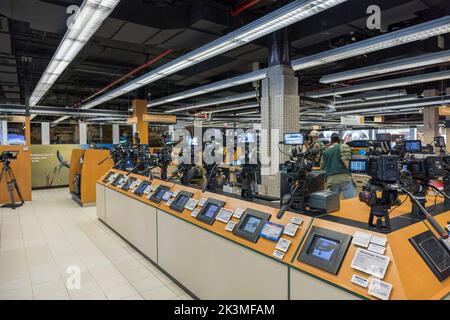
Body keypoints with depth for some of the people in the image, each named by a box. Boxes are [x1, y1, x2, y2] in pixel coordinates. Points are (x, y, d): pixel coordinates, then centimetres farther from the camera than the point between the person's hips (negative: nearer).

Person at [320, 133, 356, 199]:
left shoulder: (325, 152, 20)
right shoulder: (343, 146, 6)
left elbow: (322, 167, 21)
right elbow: (345, 159, -12)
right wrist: (348, 169, 0)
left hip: (331, 180, 4)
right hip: (344, 178, -4)